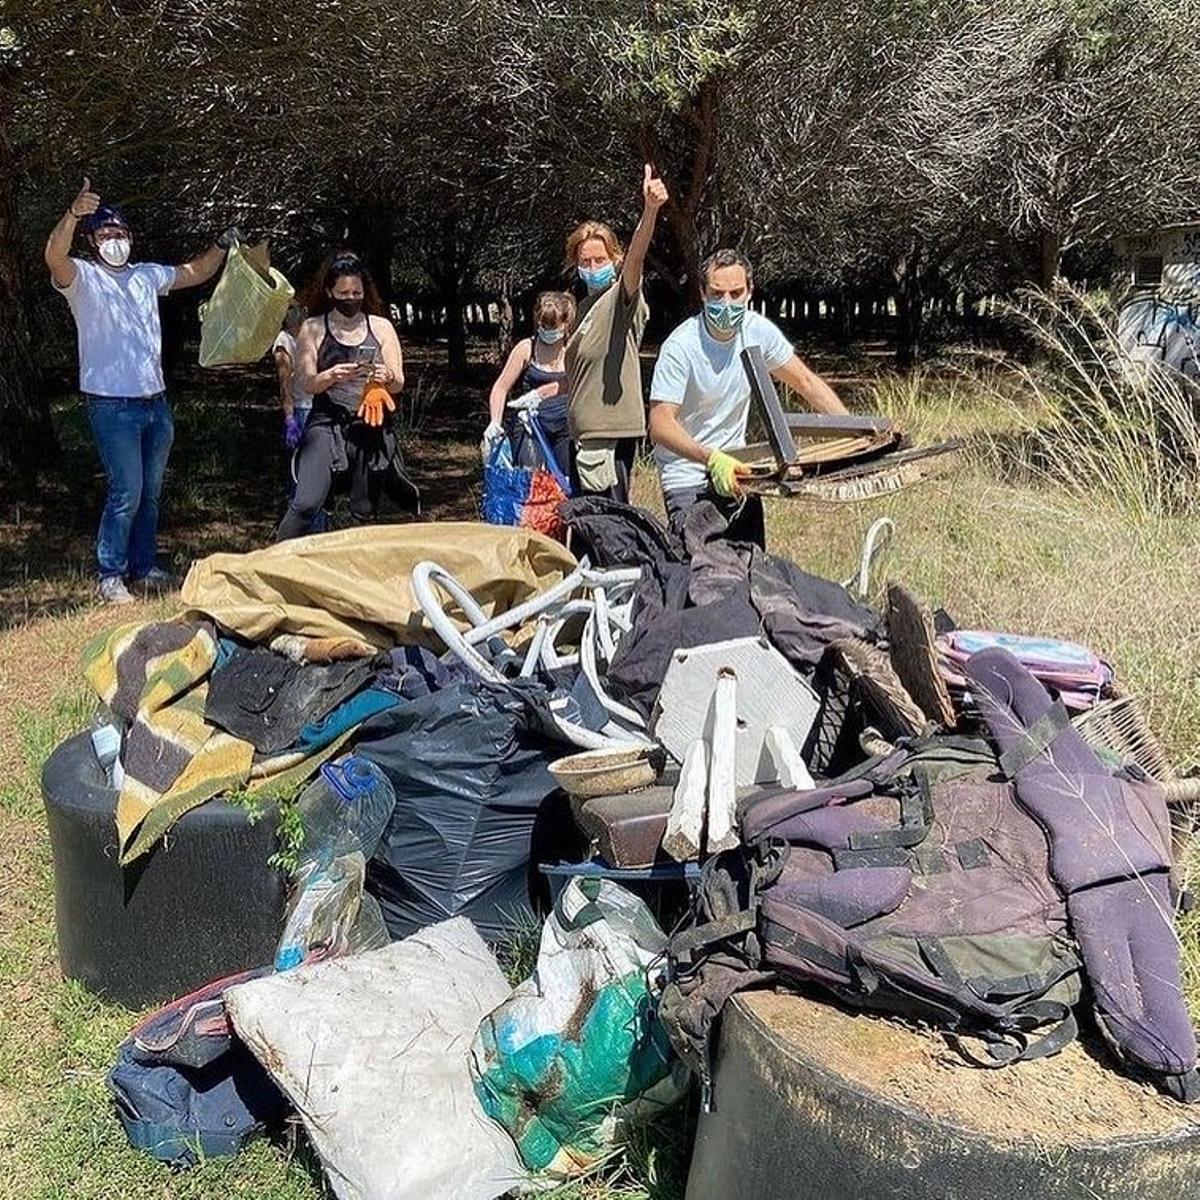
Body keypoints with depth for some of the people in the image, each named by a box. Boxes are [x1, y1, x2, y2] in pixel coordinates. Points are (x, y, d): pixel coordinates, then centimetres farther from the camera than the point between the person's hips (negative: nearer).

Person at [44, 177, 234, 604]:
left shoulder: (147, 275, 14)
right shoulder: (83, 277, -5)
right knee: (126, 493, -10)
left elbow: (196, 272, 26)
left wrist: (222, 245, 11)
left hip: (156, 403, 7)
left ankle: (144, 566, 27)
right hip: (112, 405, -7)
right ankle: (110, 577, 1)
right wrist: (73, 214, -42)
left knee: (150, 493, 14)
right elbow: (54, 256, -26)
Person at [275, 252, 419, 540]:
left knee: (365, 511, 8)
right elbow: (307, 383, -2)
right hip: (327, 425, -2)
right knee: (305, 504, -16)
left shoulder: (381, 327, 9)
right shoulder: (313, 329, 5)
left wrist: (386, 377, -17)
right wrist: (332, 376, -23)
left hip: (371, 427, 2)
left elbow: (399, 383, 6)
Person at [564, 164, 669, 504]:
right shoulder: (584, 307, 16)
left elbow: (635, 258, -28)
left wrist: (650, 209, -45)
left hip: (614, 433, -8)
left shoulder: (621, 298, -8)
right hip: (583, 432, 8)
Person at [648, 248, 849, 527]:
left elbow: (807, 383, 5)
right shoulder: (680, 346, -21)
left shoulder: (758, 331, -6)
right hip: (686, 471, -5)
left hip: (734, 464, 5)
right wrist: (711, 458, -43)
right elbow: (660, 424, -28)